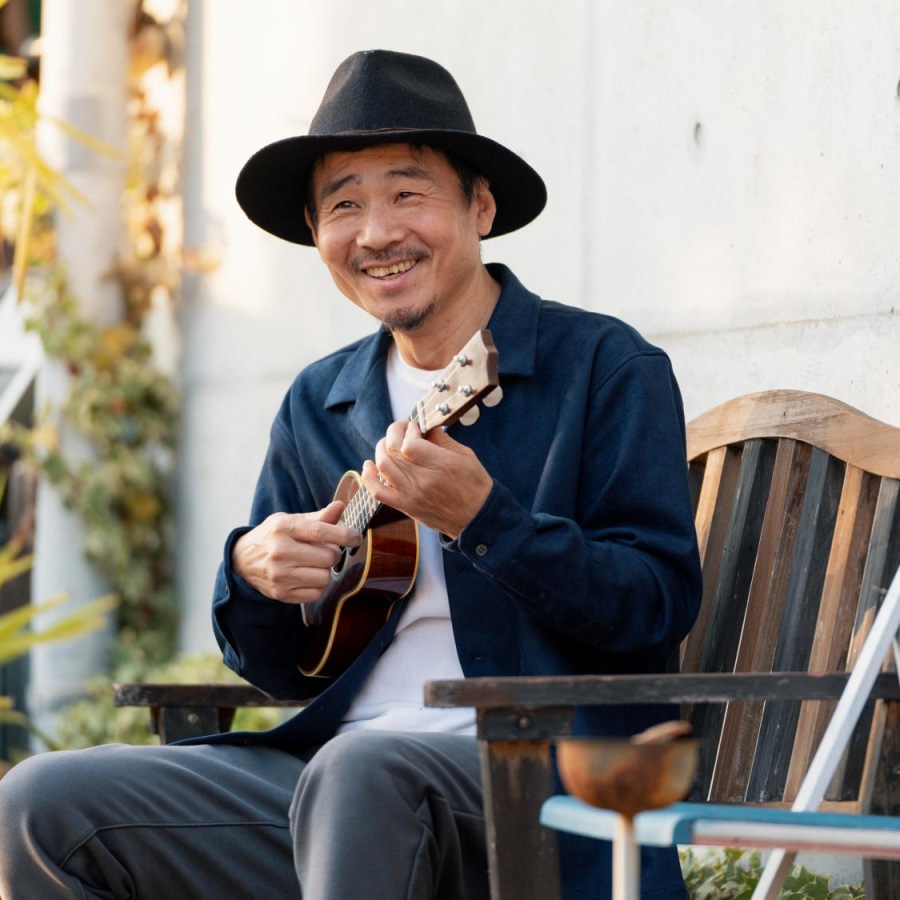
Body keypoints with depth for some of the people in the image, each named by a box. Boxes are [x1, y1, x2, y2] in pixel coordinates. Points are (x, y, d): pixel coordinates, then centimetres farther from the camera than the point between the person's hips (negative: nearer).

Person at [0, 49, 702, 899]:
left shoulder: (607, 366, 1)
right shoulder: (317, 402, 18)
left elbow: (661, 610, -9)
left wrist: (482, 519, -21)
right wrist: (250, 574, -3)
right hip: (330, 765, 6)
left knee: (359, 771, -39)